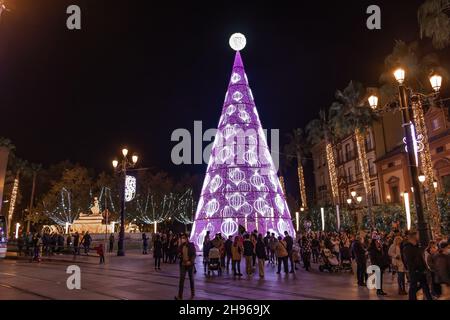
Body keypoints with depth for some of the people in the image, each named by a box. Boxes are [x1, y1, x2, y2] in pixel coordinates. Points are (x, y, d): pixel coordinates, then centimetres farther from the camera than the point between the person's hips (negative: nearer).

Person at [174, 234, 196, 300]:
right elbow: (179, 254, 15)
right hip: (183, 264, 3)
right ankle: (180, 296, -4)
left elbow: (194, 255, -9)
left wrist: (190, 261, -21)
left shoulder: (191, 245, -7)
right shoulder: (180, 246, 4)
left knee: (191, 279, 12)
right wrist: (179, 255, -8)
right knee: (181, 279, -4)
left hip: (190, 264, -2)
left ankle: (192, 293, 27)